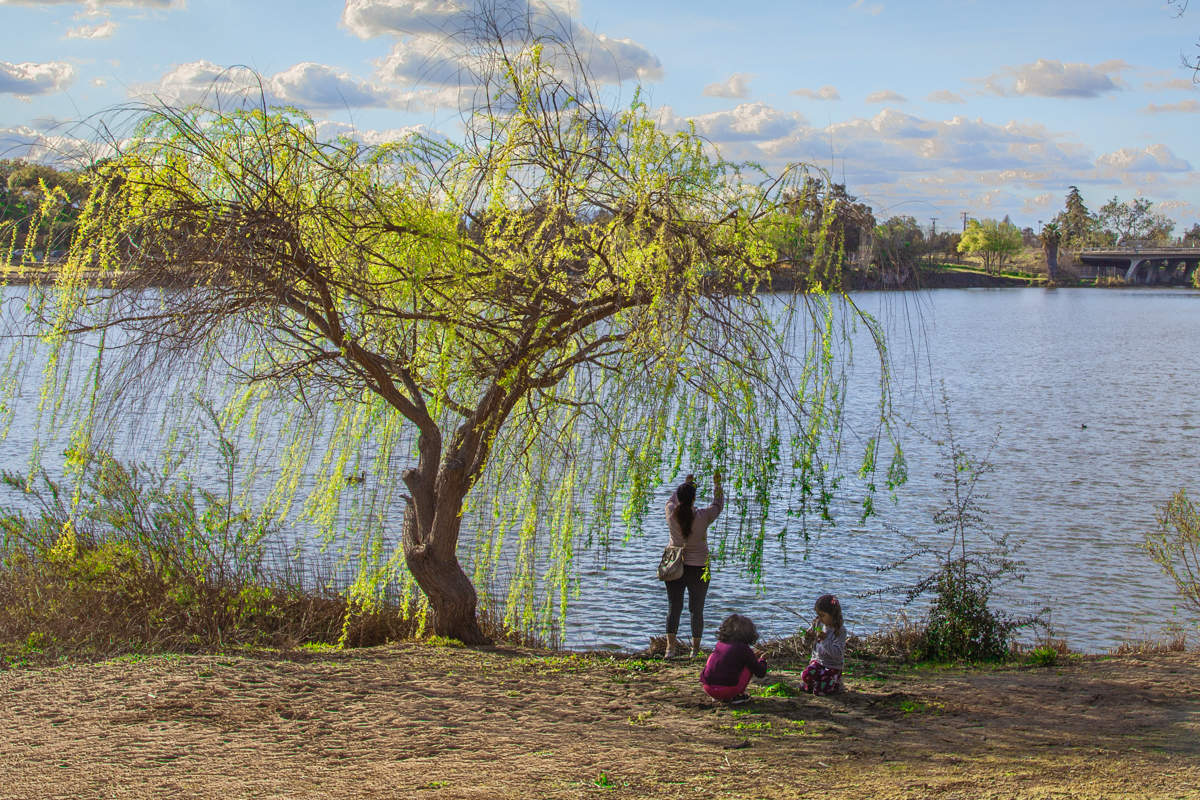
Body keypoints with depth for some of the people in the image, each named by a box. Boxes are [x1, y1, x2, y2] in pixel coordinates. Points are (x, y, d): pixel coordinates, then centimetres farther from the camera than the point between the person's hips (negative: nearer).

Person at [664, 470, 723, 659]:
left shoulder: (671, 514, -7)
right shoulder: (702, 517, -14)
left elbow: (672, 499, 16)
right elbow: (718, 505, 5)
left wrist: (686, 484, 30)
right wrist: (717, 484, 17)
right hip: (698, 567, -2)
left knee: (673, 607, 4)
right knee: (697, 609, 9)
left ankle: (671, 646, -6)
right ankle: (695, 649, 15)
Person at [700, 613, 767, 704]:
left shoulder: (720, 643, 13)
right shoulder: (744, 648, -3)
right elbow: (760, 673, 5)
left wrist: (752, 656, 42)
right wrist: (762, 660, 28)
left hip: (707, 689, 5)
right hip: (726, 690, -5)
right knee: (749, 665, 9)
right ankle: (737, 696, 8)